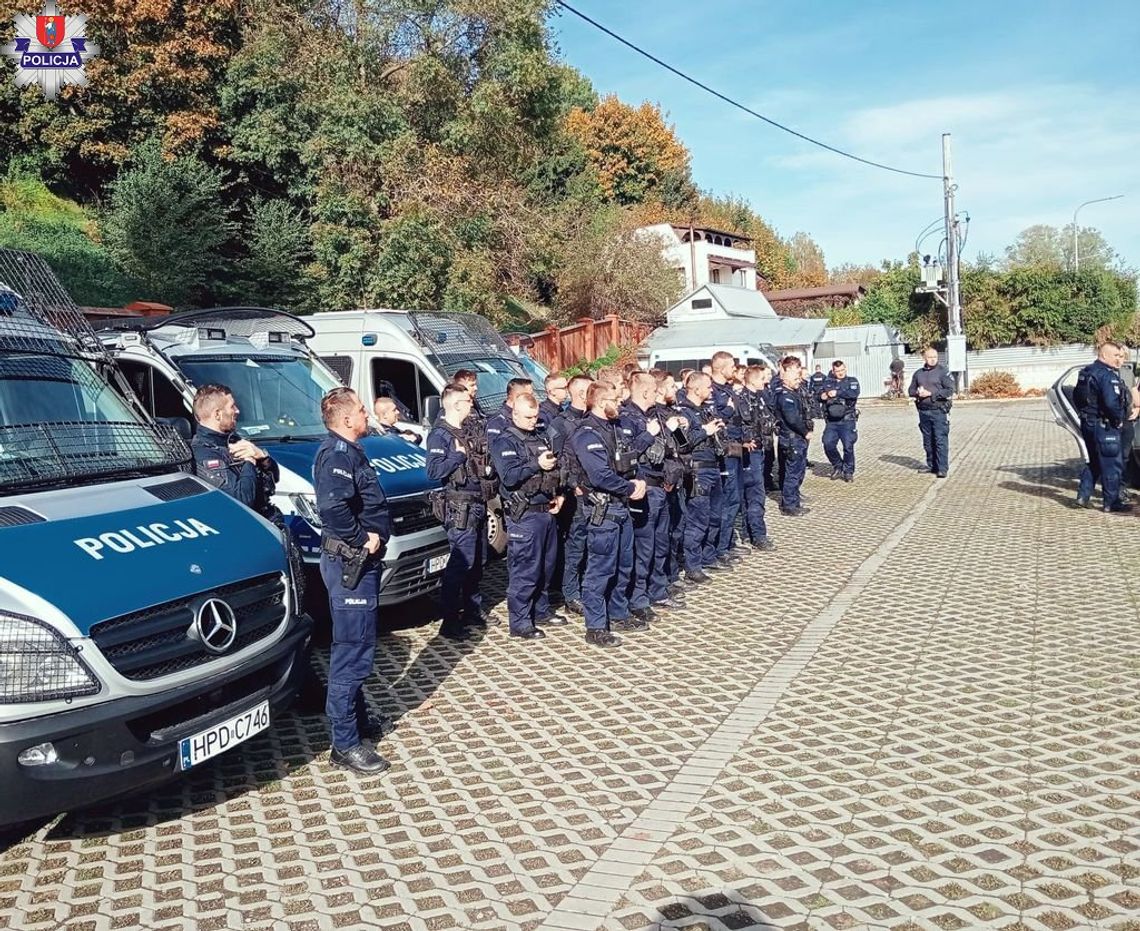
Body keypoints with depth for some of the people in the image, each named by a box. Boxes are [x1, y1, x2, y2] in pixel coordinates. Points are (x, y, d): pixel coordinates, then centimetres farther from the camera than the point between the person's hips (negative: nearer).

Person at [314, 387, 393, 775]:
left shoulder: (347, 451, 15)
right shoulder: (338, 454, -18)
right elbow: (332, 507, -33)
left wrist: (371, 535, 6)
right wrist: (363, 538, -21)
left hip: (358, 561, 11)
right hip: (350, 564, -11)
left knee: (354, 648, 21)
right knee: (353, 652, -6)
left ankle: (357, 717, 36)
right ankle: (345, 743, 0)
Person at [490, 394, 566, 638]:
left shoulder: (540, 438, 18)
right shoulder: (504, 442, -7)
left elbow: (554, 470, 26)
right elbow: (509, 476, -19)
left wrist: (559, 494, 11)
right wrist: (536, 465, -23)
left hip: (547, 511, 8)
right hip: (524, 515, -8)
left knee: (546, 567, 16)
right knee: (524, 571, -5)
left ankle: (541, 610, 30)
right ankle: (519, 622, 2)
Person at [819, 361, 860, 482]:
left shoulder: (852, 381, 6)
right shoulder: (827, 382, 16)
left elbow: (854, 394, -13)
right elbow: (819, 394, 9)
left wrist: (838, 393, -16)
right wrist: (822, 396, -14)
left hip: (847, 421, -3)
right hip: (831, 421, 3)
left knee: (848, 446, -5)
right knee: (828, 444, -8)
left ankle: (848, 472, 12)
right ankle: (837, 466, 16)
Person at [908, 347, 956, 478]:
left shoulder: (943, 372, -1)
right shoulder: (918, 374, 13)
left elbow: (949, 391, -9)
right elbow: (911, 390, 16)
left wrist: (930, 393, -14)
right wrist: (918, 393, -7)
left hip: (939, 411, -5)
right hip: (923, 412, 5)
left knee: (941, 441, -8)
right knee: (928, 441, 11)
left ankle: (942, 469, -6)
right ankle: (931, 466, 21)